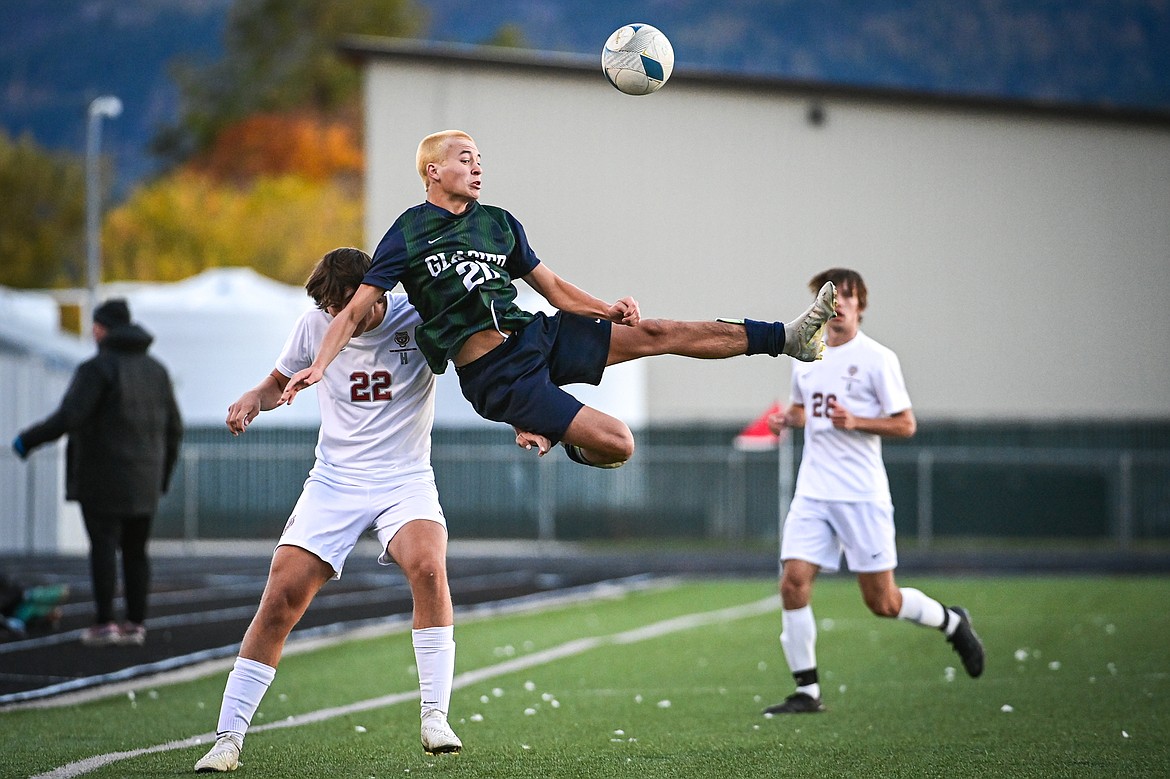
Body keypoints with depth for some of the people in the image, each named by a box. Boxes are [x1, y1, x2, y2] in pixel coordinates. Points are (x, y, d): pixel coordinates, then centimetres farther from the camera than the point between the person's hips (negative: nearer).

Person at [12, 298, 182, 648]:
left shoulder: (96, 369, -10)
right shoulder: (155, 370, 9)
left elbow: (69, 418, -19)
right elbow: (173, 428, 11)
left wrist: (28, 439, -8)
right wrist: (163, 474, 22)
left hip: (102, 478, -5)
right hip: (143, 482, 5)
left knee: (103, 546, -4)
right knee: (135, 550, 8)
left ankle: (104, 623, -7)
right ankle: (136, 623, 6)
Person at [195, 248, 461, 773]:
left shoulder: (419, 321, -11)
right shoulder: (317, 325, -2)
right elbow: (281, 380, 17)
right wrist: (254, 399, -5)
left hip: (405, 480, -2)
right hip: (335, 481, 2)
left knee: (428, 568, -31)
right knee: (281, 598, -10)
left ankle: (435, 717, -23)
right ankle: (228, 737, -2)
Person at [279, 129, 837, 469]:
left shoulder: (499, 223, 13)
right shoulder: (408, 234, -3)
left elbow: (553, 288, 17)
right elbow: (356, 310, -4)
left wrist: (608, 310, 1)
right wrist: (318, 365, -18)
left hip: (536, 336, 6)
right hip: (493, 372, -6)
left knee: (653, 333, -2)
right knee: (617, 443, -18)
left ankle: (787, 337, 2)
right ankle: (557, 438, 13)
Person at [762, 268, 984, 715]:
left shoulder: (877, 358, -7)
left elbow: (906, 425, -7)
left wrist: (854, 421, -20)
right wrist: (787, 419, 4)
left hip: (862, 494, -5)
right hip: (813, 492, 5)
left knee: (882, 602, -1)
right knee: (793, 582, -10)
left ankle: (951, 622, 28)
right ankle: (807, 691, -1)